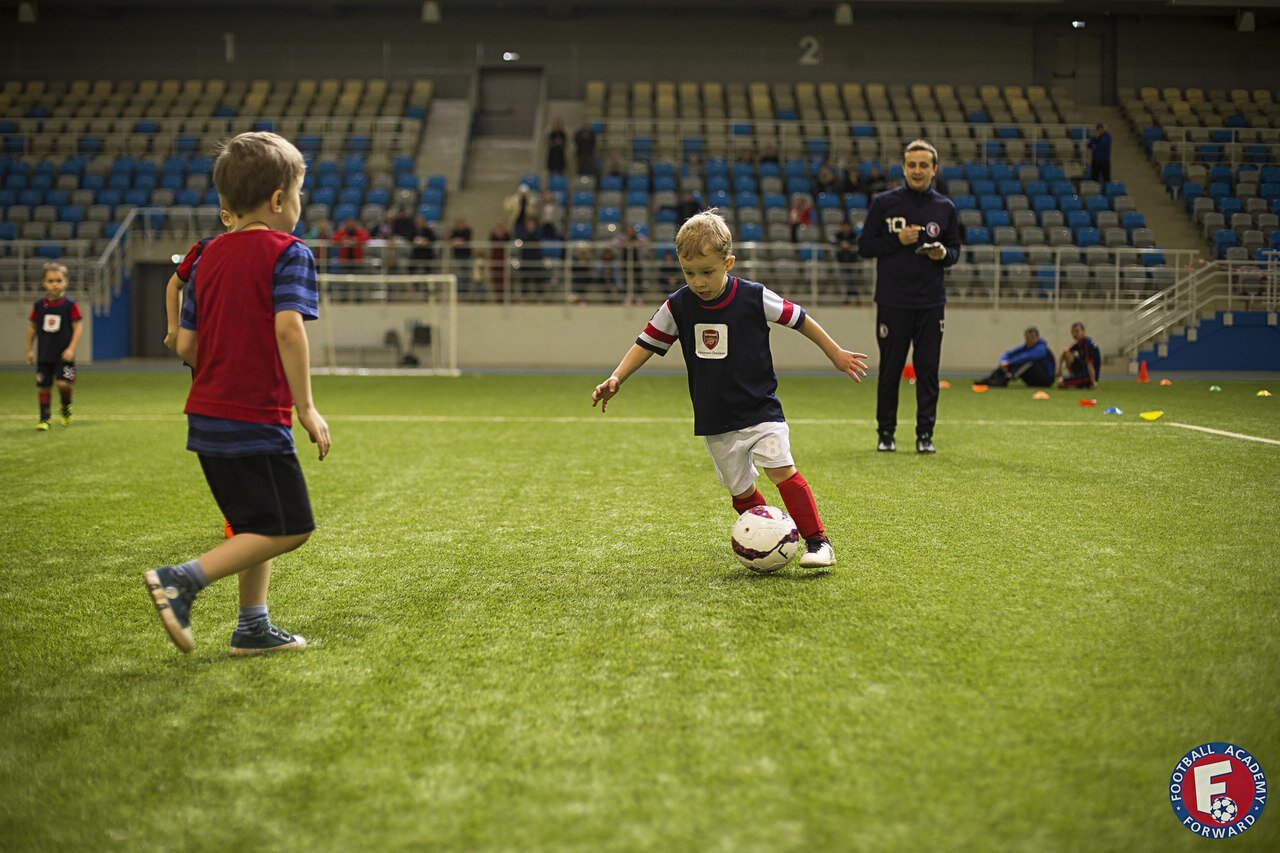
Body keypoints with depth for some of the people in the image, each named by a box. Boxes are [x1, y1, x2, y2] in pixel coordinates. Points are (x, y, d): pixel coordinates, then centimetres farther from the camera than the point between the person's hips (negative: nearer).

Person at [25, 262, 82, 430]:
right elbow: (32, 328, 12)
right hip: (44, 354, 3)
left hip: (63, 355, -3)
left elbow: (78, 327, -7)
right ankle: (44, 419, 17)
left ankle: (66, 408, 11)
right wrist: (29, 350, 12)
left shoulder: (70, 305, -6)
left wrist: (71, 349, -15)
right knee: (43, 387, 5)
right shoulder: (39, 306, 3)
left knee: (63, 383, -18)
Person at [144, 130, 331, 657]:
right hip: (257, 421, -8)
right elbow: (288, 327, -23)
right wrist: (305, 407, -20)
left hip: (206, 415, 8)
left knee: (255, 525, 19)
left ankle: (254, 628, 19)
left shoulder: (209, 257, 13)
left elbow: (186, 346, 10)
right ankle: (181, 581, -14)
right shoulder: (288, 252, -8)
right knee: (288, 529, -2)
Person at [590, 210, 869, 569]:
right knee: (741, 491, 6)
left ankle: (818, 542, -12)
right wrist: (615, 379, -8)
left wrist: (836, 353, 9)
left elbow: (799, 319, 2)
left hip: (761, 410, -3)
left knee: (782, 469, -18)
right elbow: (646, 344, 4)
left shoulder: (754, 297, -10)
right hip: (715, 421, 3)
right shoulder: (678, 306, -3)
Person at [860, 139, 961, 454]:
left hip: (931, 303, 2)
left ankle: (925, 434, 9)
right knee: (890, 369, 3)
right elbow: (865, 245, 1)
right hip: (892, 301, -2)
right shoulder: (884, 203, 2)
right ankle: (886, 433, 14)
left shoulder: (945, 207, 9)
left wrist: (944, 254, -8)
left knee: (928, 369, 1)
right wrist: (897, 241, -13)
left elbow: (955, 250, 15)